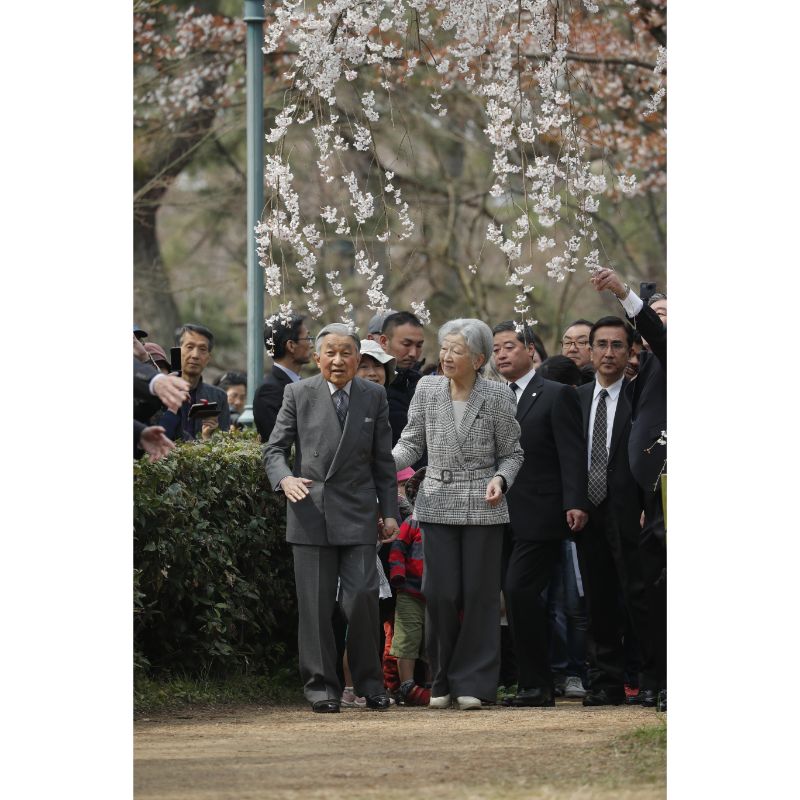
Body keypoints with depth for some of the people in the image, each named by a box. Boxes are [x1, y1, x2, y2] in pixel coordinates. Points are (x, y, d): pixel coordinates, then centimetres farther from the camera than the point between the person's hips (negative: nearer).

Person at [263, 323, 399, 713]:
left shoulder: (374, 397, 8)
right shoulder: (299, 394, 4)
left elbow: (383, 461, 11)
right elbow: (274, 448, 4)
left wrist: (389, 512, 6)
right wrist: (284, 478, -17)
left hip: (358, 513, 0)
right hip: (311, 511, 0)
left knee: (362, 597, -8)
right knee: (315, 605, 0)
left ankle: (369, 682, 6)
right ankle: (321, 685, 8)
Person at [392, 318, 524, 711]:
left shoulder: (497, 396, -3)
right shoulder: (427, 389, 2)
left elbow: (512, 453, 5)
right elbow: (411, 443, 7)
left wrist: (500, 479, -14)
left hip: (483, 507, -2)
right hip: (438, 504, 2)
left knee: (479, 593, 0)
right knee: (440, 593, -1)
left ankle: (473, 682, 7)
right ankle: (443, 680, 12)